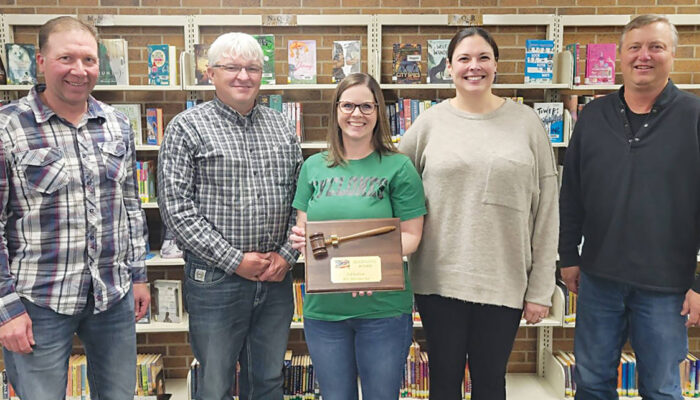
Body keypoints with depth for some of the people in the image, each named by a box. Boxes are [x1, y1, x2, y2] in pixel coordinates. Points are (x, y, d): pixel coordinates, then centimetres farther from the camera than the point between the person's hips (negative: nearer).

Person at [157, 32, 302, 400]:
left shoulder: (282, 128, 9)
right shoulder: (187, 127, -5)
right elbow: (176, 207, -12)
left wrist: (287, 254, -4)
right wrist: (234, 260, -14)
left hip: (276, 276, 4)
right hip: (215, 279, -4)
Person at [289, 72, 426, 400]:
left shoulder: (398, 167, -5)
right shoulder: (313, 167, 7)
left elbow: (410, 235, -6)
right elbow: (303, 227, 12)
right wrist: (299, 238, -12)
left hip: (383, 309, -3)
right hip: (322, 308, 3)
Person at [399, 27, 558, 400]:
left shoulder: (527, 122, 0)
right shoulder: (428, 123, 0)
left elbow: (546, 211, 0)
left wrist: (541, 288, -1)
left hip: (504, 281, 0)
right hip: (439, 280, 0)